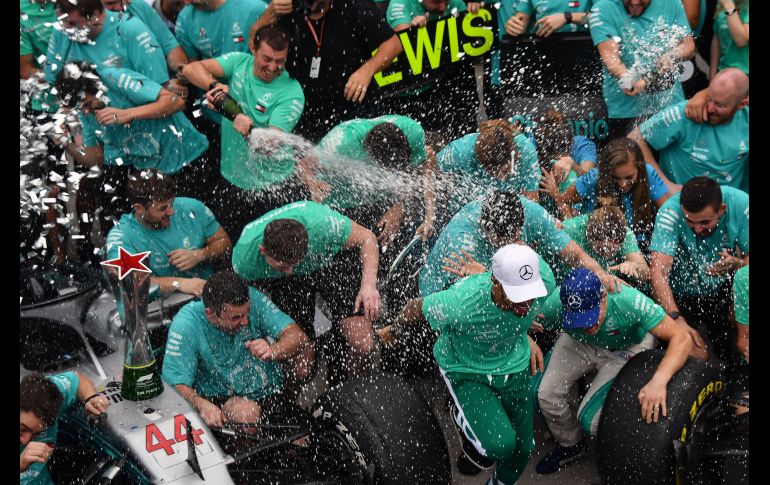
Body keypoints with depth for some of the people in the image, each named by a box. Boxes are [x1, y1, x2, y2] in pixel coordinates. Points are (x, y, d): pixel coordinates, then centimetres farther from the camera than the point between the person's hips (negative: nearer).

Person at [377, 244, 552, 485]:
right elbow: (416, 307, -18)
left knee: (523, 447, 14)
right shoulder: (461, 304, -38)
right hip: (466, 370, -4)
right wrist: (394, 331, 5)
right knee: (500, 445, -22)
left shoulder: (544, 281, -27)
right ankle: (464, 420, 11)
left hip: (513, 367, 4)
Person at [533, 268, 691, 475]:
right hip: (578, 344, 3)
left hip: (627, 349, -3)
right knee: (546, 394, -13)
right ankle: (570, 446, 19)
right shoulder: (555, 303, -35)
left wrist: (658, 381, -55)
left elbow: (681, 338, -41)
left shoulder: (629, 301, -42)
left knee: (590, 418, -16)